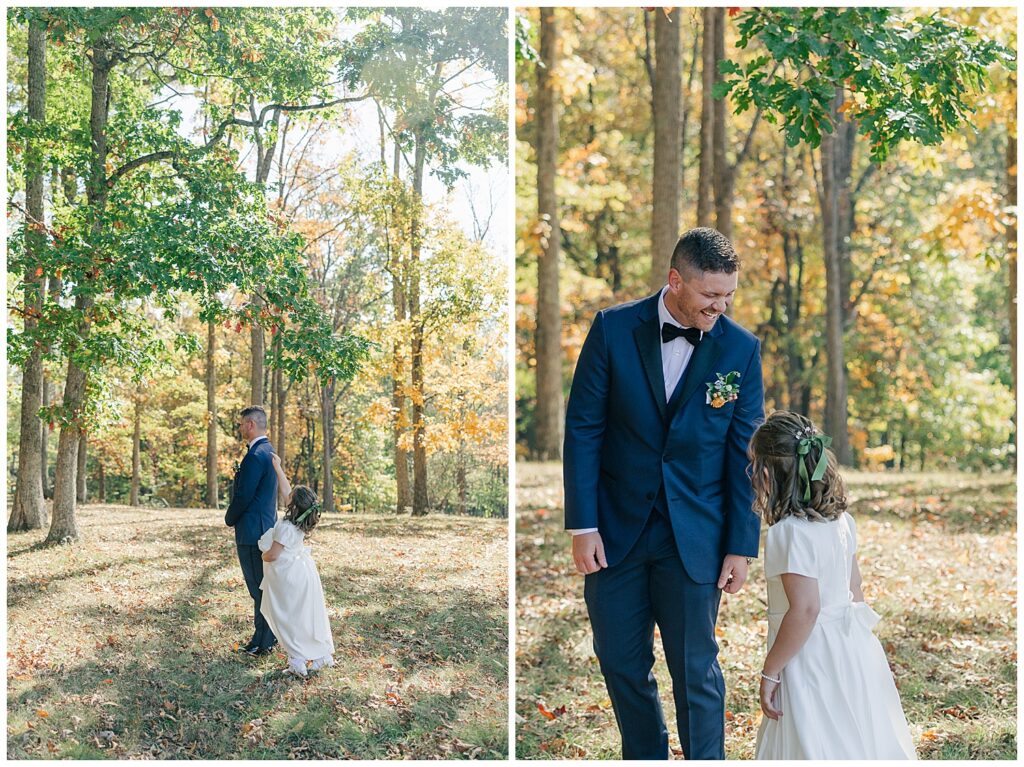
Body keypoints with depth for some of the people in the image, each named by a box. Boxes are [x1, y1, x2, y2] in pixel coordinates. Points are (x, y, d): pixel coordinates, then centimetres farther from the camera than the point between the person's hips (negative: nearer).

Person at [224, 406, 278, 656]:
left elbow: (243, 496, -19)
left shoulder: (255, 456, -19)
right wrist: (235, 517, 15)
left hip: (252, 532, -10)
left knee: (259, 588, -4)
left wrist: (230, 519, -1)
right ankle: (269, 635, 24)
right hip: (267, 528, 10)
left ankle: (262, 643, 2)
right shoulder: (269, 452, 13)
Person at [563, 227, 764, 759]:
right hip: (616, 530, 1)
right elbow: (582, 428, -3)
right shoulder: (613, 329, -6)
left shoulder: (741, 349, -4)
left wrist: (742, 546, -3)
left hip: (694, 536, -1)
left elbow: (744, 453, -1)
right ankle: (645, 759, 32)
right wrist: (582, 525, -8)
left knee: (696, 670, 3)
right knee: (621, 662, 11)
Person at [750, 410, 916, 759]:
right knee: (859, 742, 14)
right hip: (852, 649, 8)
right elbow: (855, 591, 12)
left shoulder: (788, 532, -20)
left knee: (812, 749, 1)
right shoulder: (840, 520, 5)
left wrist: (769, 672, -17)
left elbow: (805, 610, -24)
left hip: (811, 660, -8)